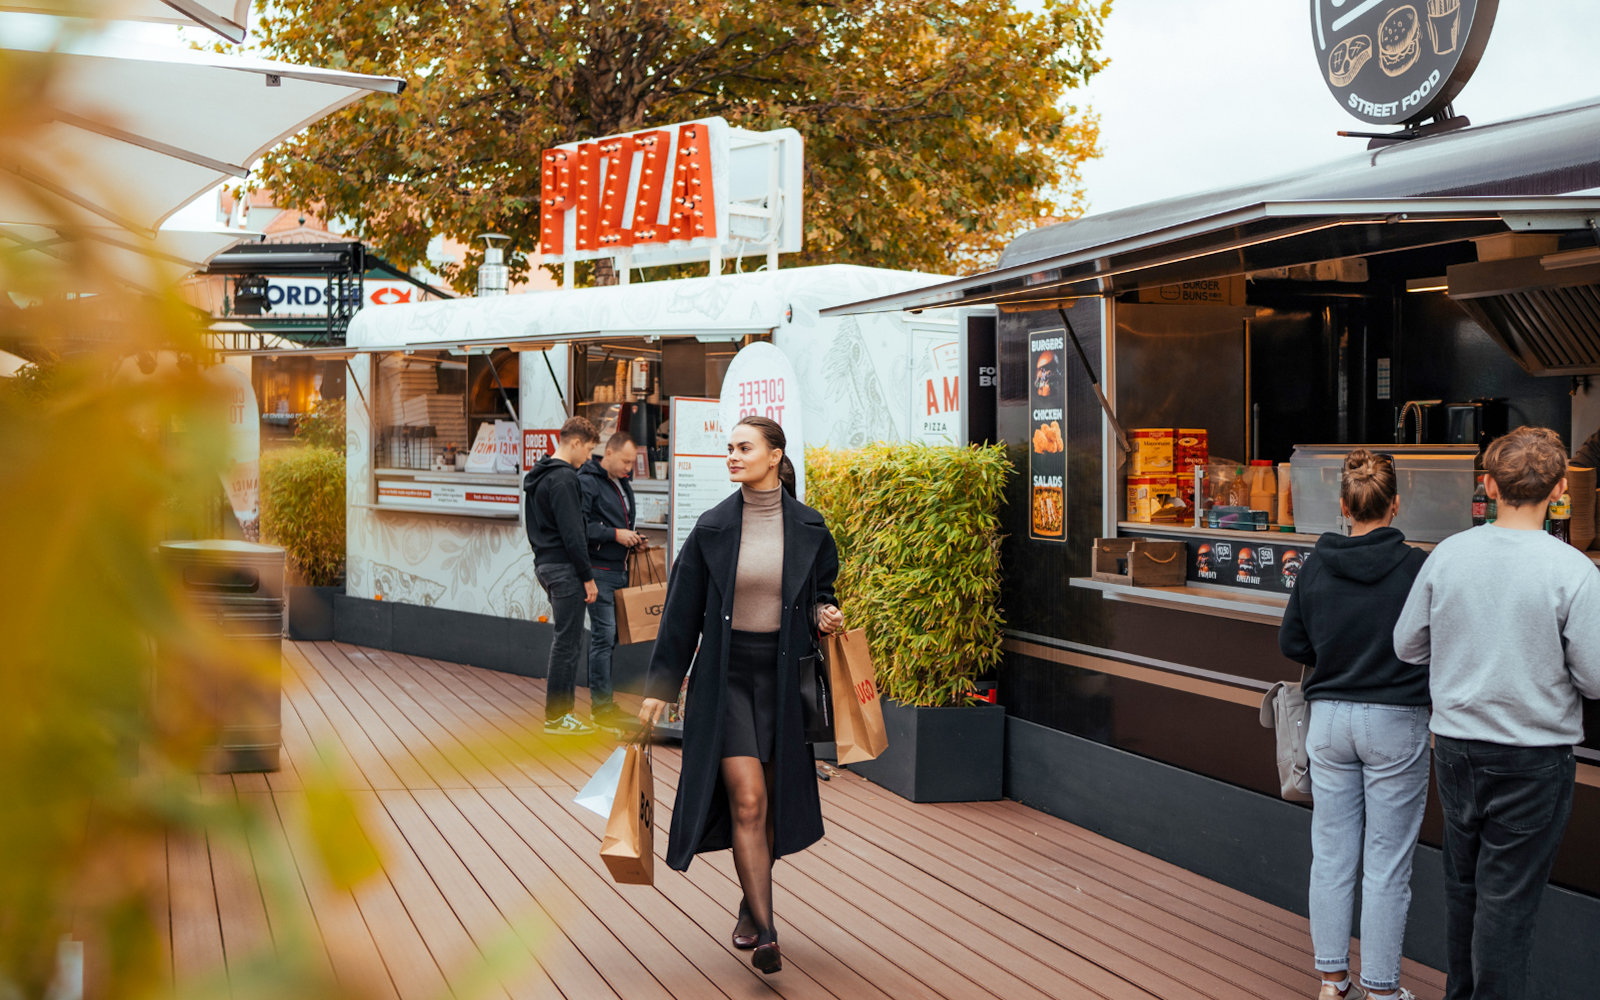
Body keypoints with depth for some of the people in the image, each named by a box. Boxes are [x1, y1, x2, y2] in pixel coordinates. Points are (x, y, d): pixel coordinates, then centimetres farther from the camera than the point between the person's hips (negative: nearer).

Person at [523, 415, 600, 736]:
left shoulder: (536, 476, 15)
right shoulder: (563, 478, -17)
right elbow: (572, 534, -20)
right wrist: (588, 577, -15)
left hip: (544, 564, 10)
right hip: (564, 568, -10)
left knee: (566, 639, 15)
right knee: (568, 642, -4)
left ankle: (561, 710, 18)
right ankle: (556, 717, 0)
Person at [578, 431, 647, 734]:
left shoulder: (623, 482, 17)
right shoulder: (587, 481, -10)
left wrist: (632, 539, 10)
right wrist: (615, 535, -18)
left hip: (621, 570, 8)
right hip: (600, 570, -8)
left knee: (610, 636, 10)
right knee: (604, 635, -8)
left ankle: (602, 702, 16)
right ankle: (602, 708, -3)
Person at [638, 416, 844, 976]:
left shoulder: (808, 529, 0)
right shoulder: (713, 528, -1)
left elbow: (821, 591, 14)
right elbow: (683, 611, 3)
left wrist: (824, 614, -10)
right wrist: (661, 685, 3)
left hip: (783, 677, 1)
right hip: (726, 676, -1)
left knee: (770, 800, 8)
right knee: (746, 799, -12)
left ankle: (751, 906, 31)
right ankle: (765, 931, -10)